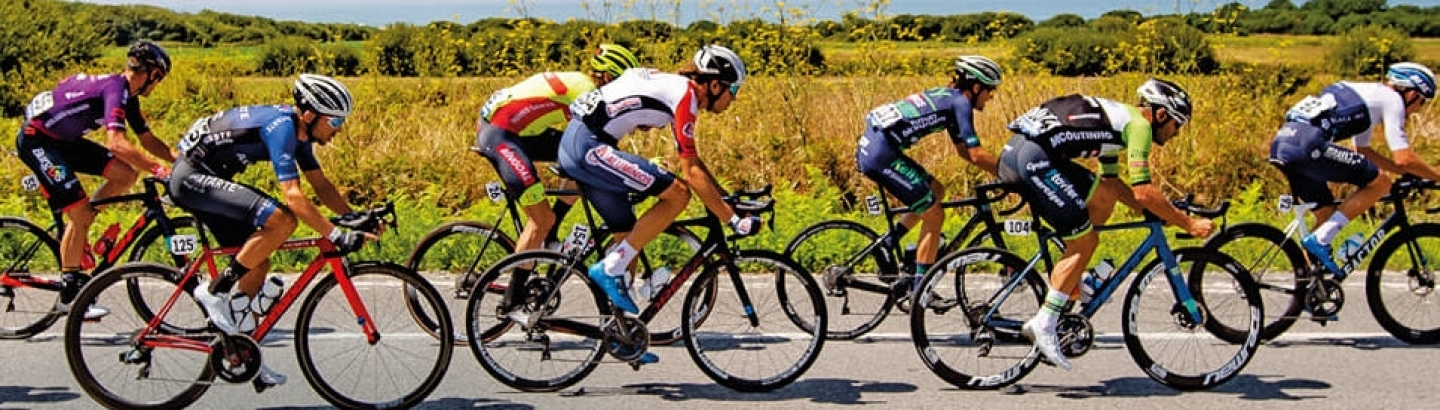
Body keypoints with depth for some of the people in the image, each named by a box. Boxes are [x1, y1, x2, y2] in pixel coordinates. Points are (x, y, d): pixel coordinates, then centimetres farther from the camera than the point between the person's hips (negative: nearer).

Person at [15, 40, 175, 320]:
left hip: (63, 139, 9)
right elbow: (116, 142, -36)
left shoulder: (127, 95, 6)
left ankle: (72, 231, 9)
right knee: (81, 212, -14)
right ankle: (68, 296, -4)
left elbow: (148, 140, 12)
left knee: (126, 175, -4)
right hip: (36, 139, -9)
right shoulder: (115, 88, -23)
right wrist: (159, 169, -38)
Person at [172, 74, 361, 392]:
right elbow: (292, 194, -30)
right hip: (193, 176, -10)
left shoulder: (299, 131, 6)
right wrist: (336, 235, -32)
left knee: (257, 264, 7)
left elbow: (321, 185, 10)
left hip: (209, 178, 10)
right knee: (282, 220, -26)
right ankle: (215, 291, -13)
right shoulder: (281, 126, -24)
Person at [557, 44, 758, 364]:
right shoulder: (685, 95, -12)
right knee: (677, 194, -14)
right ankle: (610, 269, -7)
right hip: (588, 145, -11)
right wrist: (734, 220, -12)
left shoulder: (676, 87, 17)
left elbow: (693, 161, 26)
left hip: (576, 145, 11)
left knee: (628, 235, 14)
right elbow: (692, 172, -15)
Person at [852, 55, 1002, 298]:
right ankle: (919, 288, 7)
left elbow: (963, 150, 26)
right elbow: (976, 154, -12)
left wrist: (1000, 169, 21)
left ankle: (887, 244, 18)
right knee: (935, 216, 0)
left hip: (870, 148, 10)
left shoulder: (947, 96, 21)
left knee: (936, 191, 21)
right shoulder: (960, 102, -6)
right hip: (882, 156, -10)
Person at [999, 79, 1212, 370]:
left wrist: (1160, 211, 27)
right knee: (1084, 243, -1)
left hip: (1013, 153, 9)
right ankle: (1044, 323, -4)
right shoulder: (1139, 125, 1)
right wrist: (1189, 224, 1)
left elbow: (1112, 183, 33)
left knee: (1104, 198, 18)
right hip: (1033, 158, -9)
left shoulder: (1118, 120, 29)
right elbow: (1143, 191, -7)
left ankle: (1070, 283, 18)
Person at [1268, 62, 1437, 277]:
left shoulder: (1368, 93, 31)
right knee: (1380, 184, -1)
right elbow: (1403, 158, -3)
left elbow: (1364, 151, 40)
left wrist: (1408, 171, 39)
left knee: (1327, 215, 19)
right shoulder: (1391, 99, 5)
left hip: (1282, 142, 9)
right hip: (1307, 144, -9)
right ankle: (1319, 240, -6)